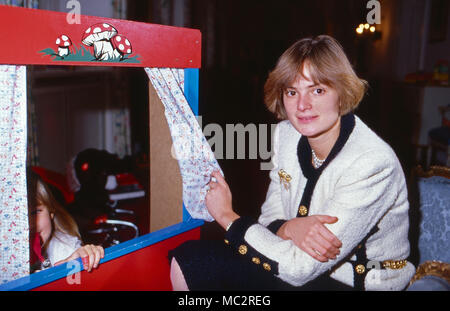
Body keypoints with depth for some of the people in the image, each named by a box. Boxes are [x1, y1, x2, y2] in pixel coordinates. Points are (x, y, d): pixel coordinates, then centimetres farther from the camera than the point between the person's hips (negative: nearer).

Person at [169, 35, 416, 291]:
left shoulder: (374, 164, -26)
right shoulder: (286, 133, -4)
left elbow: (300, 269, -26)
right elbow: (270, 218, 3)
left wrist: (227, 216, -15)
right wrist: (289, 228, -23)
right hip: (301, 266, 6)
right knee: (187, 263, -9)